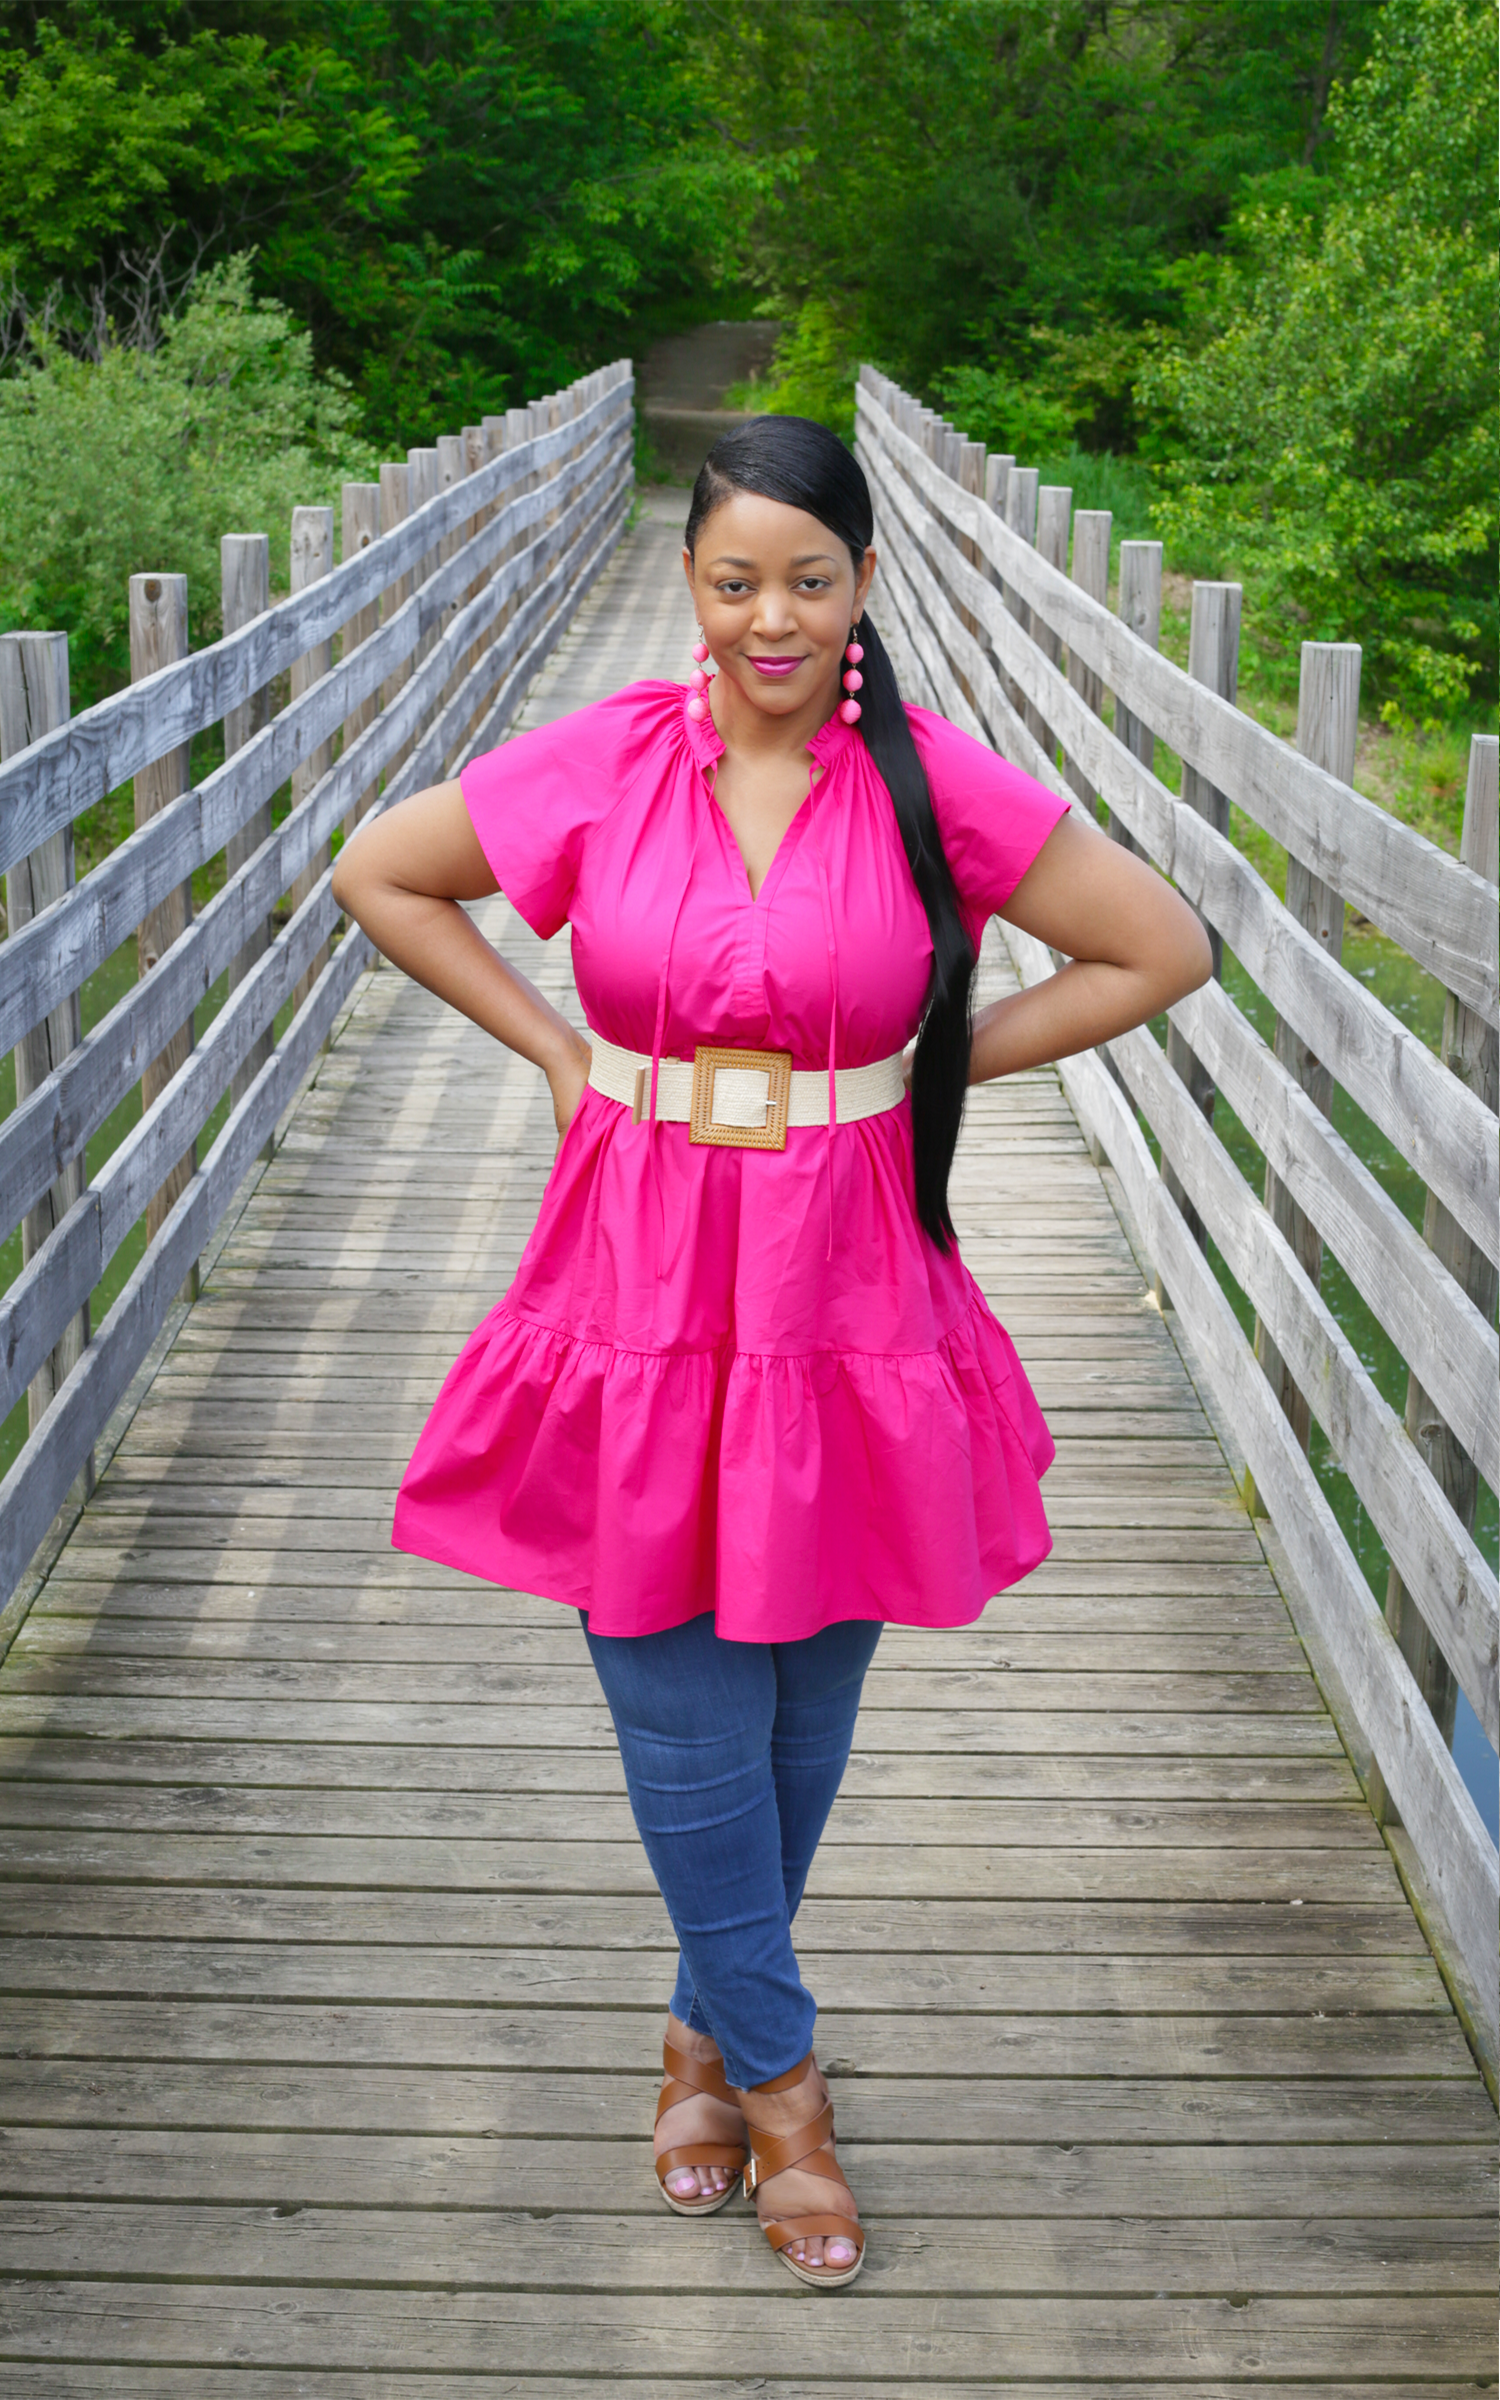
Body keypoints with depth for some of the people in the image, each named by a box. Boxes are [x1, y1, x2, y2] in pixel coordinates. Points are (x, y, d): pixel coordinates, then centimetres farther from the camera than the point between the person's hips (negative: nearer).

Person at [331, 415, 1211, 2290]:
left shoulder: (934, 784, -6)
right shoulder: (602, 763, -4)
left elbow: (1162, 948, 1)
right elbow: (374, 876, 9)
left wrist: (937, 1064, -2)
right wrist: (552, 1045, 2)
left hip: (845, 1283, 0)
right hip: (643, 1276, 0)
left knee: (804, 1708, 12)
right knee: (687, 1723, 4)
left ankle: (710, 2028, 37)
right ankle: (777, 2072, 26)